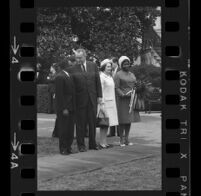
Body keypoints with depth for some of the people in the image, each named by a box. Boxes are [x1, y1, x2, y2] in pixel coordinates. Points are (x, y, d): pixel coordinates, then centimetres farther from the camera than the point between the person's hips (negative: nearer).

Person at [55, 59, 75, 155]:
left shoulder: (69, 76, 14)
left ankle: (68, 147, 18)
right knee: (63, 128, -1)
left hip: (70, 106, 8)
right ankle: (63, 149, 7)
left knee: (70, 128, 10)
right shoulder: (60, 77, -13)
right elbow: (59, 94, -16)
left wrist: (73, 106, 12)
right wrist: (64, 108, -19)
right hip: (63, 107, -8)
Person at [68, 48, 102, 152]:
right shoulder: (72, 69, -3)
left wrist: (99, 96, 3)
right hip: (80, 100, -2)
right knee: (80, 123, 2)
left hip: (92, 99, 2)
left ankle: (92, 143, 18)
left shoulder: (93, 66, 6)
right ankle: (81, 145, 11)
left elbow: (98, 81, 8)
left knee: (92, 122, 8)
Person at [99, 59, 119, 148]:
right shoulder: (101, 77, -11)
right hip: (105, 102, -8)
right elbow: (100, 91, -14)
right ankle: (102, 142, -5)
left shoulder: (110, 77, 17)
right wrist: (102, 103, -18)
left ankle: (104, 142, 12)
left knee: (107, 123, 8)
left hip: (111, 102, 8)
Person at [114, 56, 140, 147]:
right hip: (122, 100, -6)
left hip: (131, 100, 6)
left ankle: (127, 139, 12)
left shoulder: (132, 75, 17)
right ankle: (121, 140, 0)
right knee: (122, 120, -5)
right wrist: (123, 95, -22)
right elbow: (116, 88, -10)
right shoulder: (118, 75, -3)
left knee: (129, 120, 6)